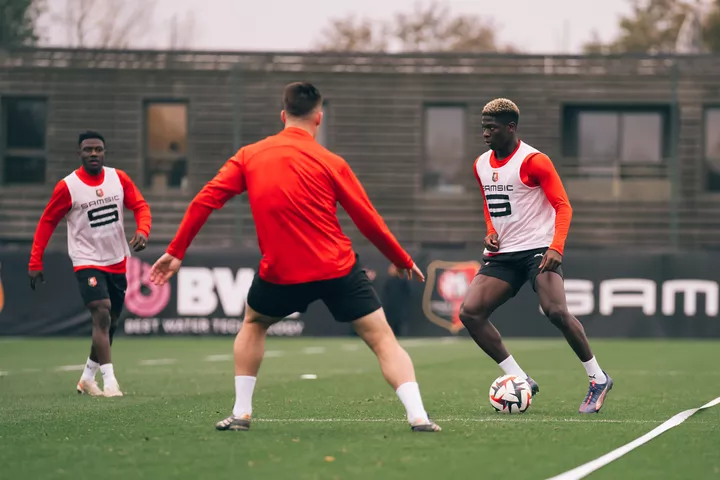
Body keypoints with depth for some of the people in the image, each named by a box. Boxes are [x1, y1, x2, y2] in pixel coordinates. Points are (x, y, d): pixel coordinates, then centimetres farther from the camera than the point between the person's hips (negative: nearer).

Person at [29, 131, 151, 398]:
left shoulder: (119, 178, 0)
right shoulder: (67, 187, -10)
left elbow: (140, 206, 2)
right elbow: (47, 223, -4)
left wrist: (143, 231, -20)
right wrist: (35, 263, -8)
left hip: (117, 262, 5)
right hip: (87, 262, -5)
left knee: (110, 323, 12)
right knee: (102, 315, -21)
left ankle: (87, 378, 28)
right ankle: (109, 382, -23)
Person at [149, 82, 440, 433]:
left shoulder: (250, 156, 6)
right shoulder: (330, 163, -1)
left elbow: (205, 200, 1)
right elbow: (368, 221, 0)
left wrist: (176, 252, 7)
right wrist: (404, 261, 13)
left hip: (281, 273, 2)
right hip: (339, 271, -2)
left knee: (253, 324, 30)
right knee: (383, 339, 3)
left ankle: (241, 412, 22)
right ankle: (418, 416, -13)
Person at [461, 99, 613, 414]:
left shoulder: (533, 161, -11)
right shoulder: (481, 165, 11)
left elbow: (562, 206, -13)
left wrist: (556, 248, -27)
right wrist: (491, 232, 8)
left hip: (538, 249, -7)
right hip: (503, 254, 7)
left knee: (556, 311, -25)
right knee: (470, 312, -9)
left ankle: (598, 378, -5)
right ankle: (519, 380, -1)